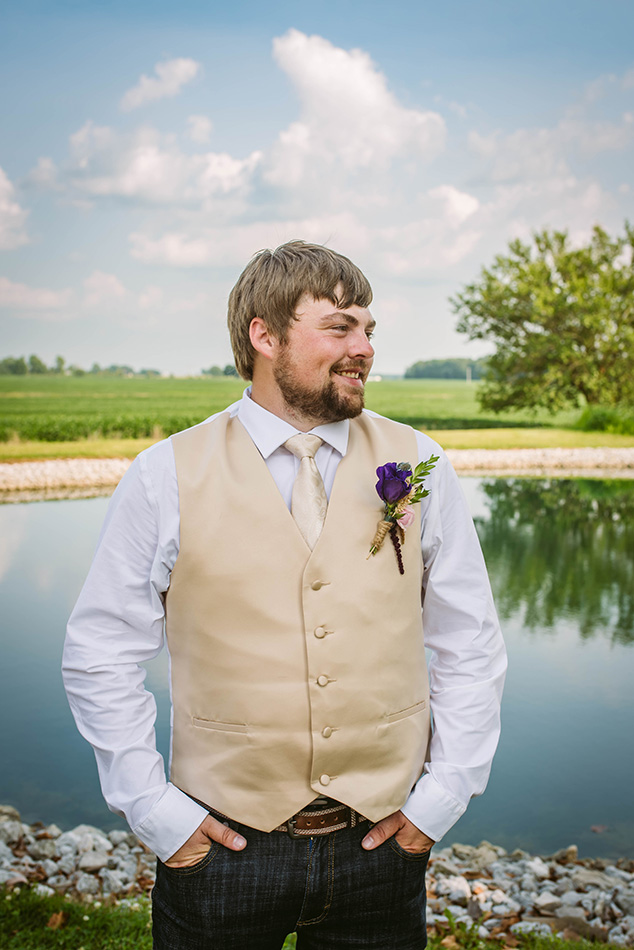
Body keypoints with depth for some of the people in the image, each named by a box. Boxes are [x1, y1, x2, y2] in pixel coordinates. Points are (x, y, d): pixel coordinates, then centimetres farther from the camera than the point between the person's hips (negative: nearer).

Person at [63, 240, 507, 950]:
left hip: (382, 846, 2)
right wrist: (154, 809, -4)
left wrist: (440, 798, 0)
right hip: (222, 851, -1)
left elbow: (470, 649, 5)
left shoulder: (417, 467, -1)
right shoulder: (165, 478, -7)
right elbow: (98, 658, -1)